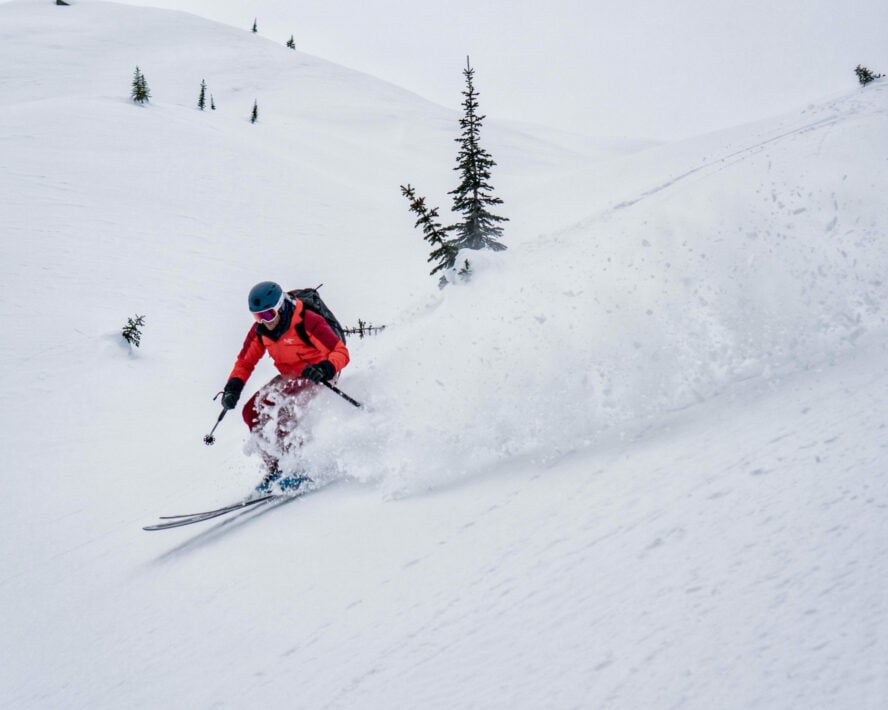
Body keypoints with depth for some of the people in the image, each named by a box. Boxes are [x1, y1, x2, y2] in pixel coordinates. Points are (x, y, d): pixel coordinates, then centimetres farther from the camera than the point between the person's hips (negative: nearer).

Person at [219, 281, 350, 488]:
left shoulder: (308, 322, -26)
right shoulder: (260, 330, -6)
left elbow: (341, 353, -26)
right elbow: (245, 362, 6)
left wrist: (323, 370, -45)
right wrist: (233, 387, -11)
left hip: (316, 375, -8)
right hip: (290, 377, 8)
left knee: (274, 406, -28)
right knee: (252, 411, -6)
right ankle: (275, 469, 1)